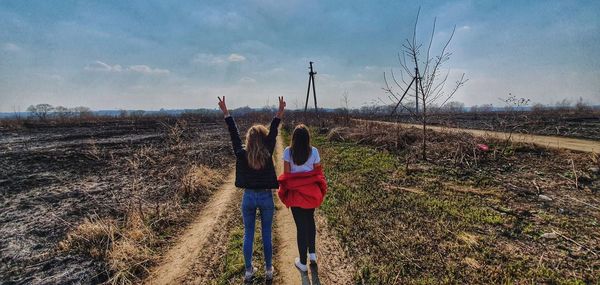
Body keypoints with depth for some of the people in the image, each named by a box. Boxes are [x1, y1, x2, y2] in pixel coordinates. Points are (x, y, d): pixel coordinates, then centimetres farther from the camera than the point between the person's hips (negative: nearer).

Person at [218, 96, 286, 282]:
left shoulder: (242, 154, -9)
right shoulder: (267, 154, -13)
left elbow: (234, 134, -6)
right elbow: (273, 133, -12)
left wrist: (225, 112, -1)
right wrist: (280, 113, -15)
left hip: (249, 197, 1)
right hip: (266, 197, -1)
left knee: (248, 235, 14)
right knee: (266, 235, 12)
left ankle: (249, 271, 26)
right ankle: (268, 270, 26)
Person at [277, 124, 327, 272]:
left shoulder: (288, 151, -11)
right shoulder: (314, 151, -7)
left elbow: (286, 173, -8)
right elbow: (318, 172, -2)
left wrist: (287, 189, 7)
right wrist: (316, 189, 13)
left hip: (295, 192, -2)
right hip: (312, 191, 2)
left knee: (301, 225, 8)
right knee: (310, 220, 25)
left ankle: (303, 262, 20)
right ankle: (312, 253, 32)